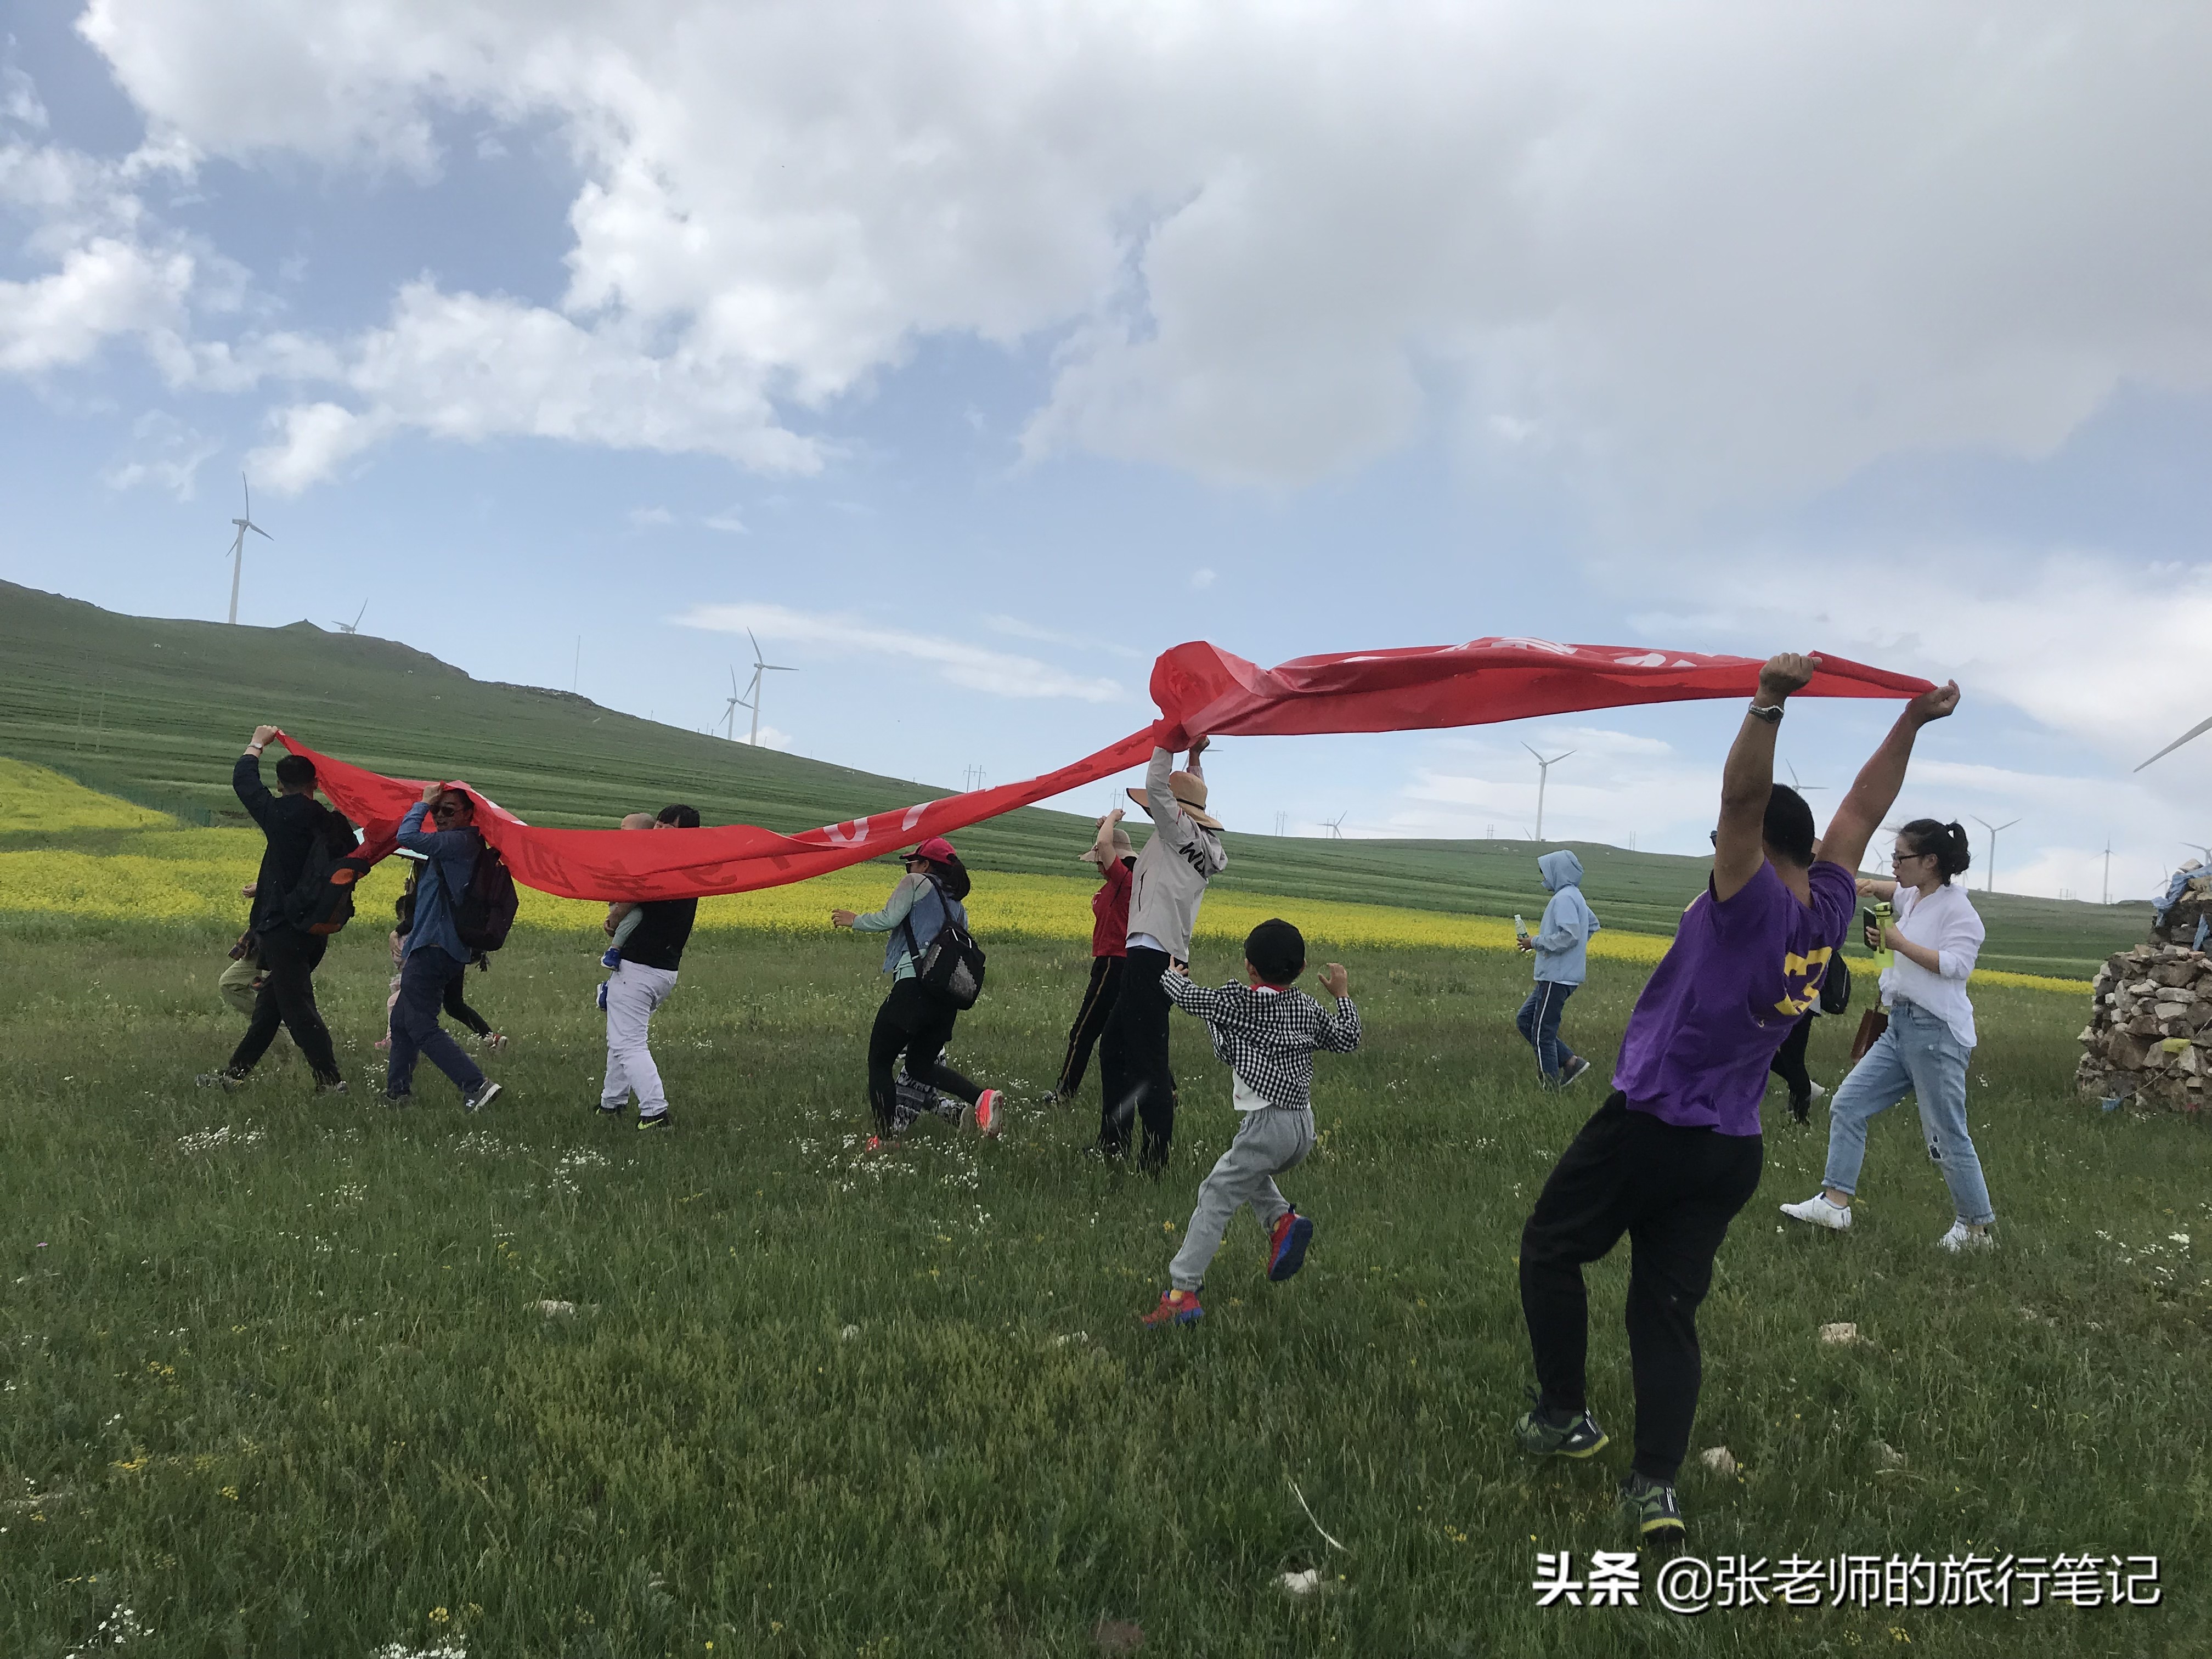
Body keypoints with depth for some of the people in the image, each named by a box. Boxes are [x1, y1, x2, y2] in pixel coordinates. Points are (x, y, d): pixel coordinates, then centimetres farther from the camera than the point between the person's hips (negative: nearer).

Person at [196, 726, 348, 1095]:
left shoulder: (280, 815, -13)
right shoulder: (332, 823, 2)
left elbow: (243, 781, 1)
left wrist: (257, 744, 19)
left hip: (283, 929, -7)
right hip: (315, 929, 8)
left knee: (298, 1009, -5)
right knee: (269, 1005, 16)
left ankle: (330, 1081, -6)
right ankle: (234, 1072, 26)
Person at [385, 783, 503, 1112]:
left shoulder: (460, 842, -14)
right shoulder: (457, 845, 17)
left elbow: (408, 837, -20)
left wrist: (422, 803, -7)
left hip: (434, 950, -10)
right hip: (435, 949, 10)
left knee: (421, 1026, -10)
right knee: (400, 1021, 19)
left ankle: (477, 1085, -16)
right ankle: (397, 1093, 25)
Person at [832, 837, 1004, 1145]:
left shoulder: (916, 883, 6)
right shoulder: (958, 906, 25)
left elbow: (889, 919, -7)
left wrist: (853, 921, 8)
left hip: (915, 984, -7)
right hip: (949, 994, 7)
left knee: (879, 1062, 5)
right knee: (921, 1066, 18)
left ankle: (887, 1137, -2)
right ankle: (982, 1098, -5)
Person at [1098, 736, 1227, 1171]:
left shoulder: (1180, 834, -7)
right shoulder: (1199, 839, 17)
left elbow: (1157, 786, -15)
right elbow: (1178, 794, 31)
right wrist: (1194, 758, 24)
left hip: (1153, 955, -10)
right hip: (1155, 957, 10)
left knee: (1148, 1061, -9)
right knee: (1112, 1047, 17)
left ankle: (1155, 1157, -8)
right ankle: (1112, 1144, 22)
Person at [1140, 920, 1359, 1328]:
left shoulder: (1235, 1003, -7)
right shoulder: (1308, 1008, 9)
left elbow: (1189, 997, 6)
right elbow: (1347, 1040, 21)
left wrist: (1171, 976, 29)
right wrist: (1343, 995, 34)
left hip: (1266, 1123, -7)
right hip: (1304, 1126, 7)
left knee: (1216, 1197, -4)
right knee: (1248, 1174, 31)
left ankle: (1182, 1293, -9)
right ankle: (1283, 1221, 6)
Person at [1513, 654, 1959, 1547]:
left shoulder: (1753, 906, -18)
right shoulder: (1827, 915, 2)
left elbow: (1741, 798, -30)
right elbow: (1862, 812, 12)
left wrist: (1769, 702, -38)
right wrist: (1911, 723, 17)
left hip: (1649, 1131, -7)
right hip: (1731, 1154, 7)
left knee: (1550, 1248, 13)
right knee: (1667, 1311, 9)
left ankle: (1565, 1415, 17)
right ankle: (1655, 1485, 1)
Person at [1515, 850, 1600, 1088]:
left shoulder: (1564, 898, -17)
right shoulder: (1576, 897, 15)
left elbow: (1569, 936, -27)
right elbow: (1593, 924, 27)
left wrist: (1536, 942, -17)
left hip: (1558, 977, -11)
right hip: (1555, 976, 11)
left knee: (1542, 1034, -4)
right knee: (1524, 1019, 14)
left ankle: (1552, 1088, 2)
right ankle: (1571, 1062, 11)